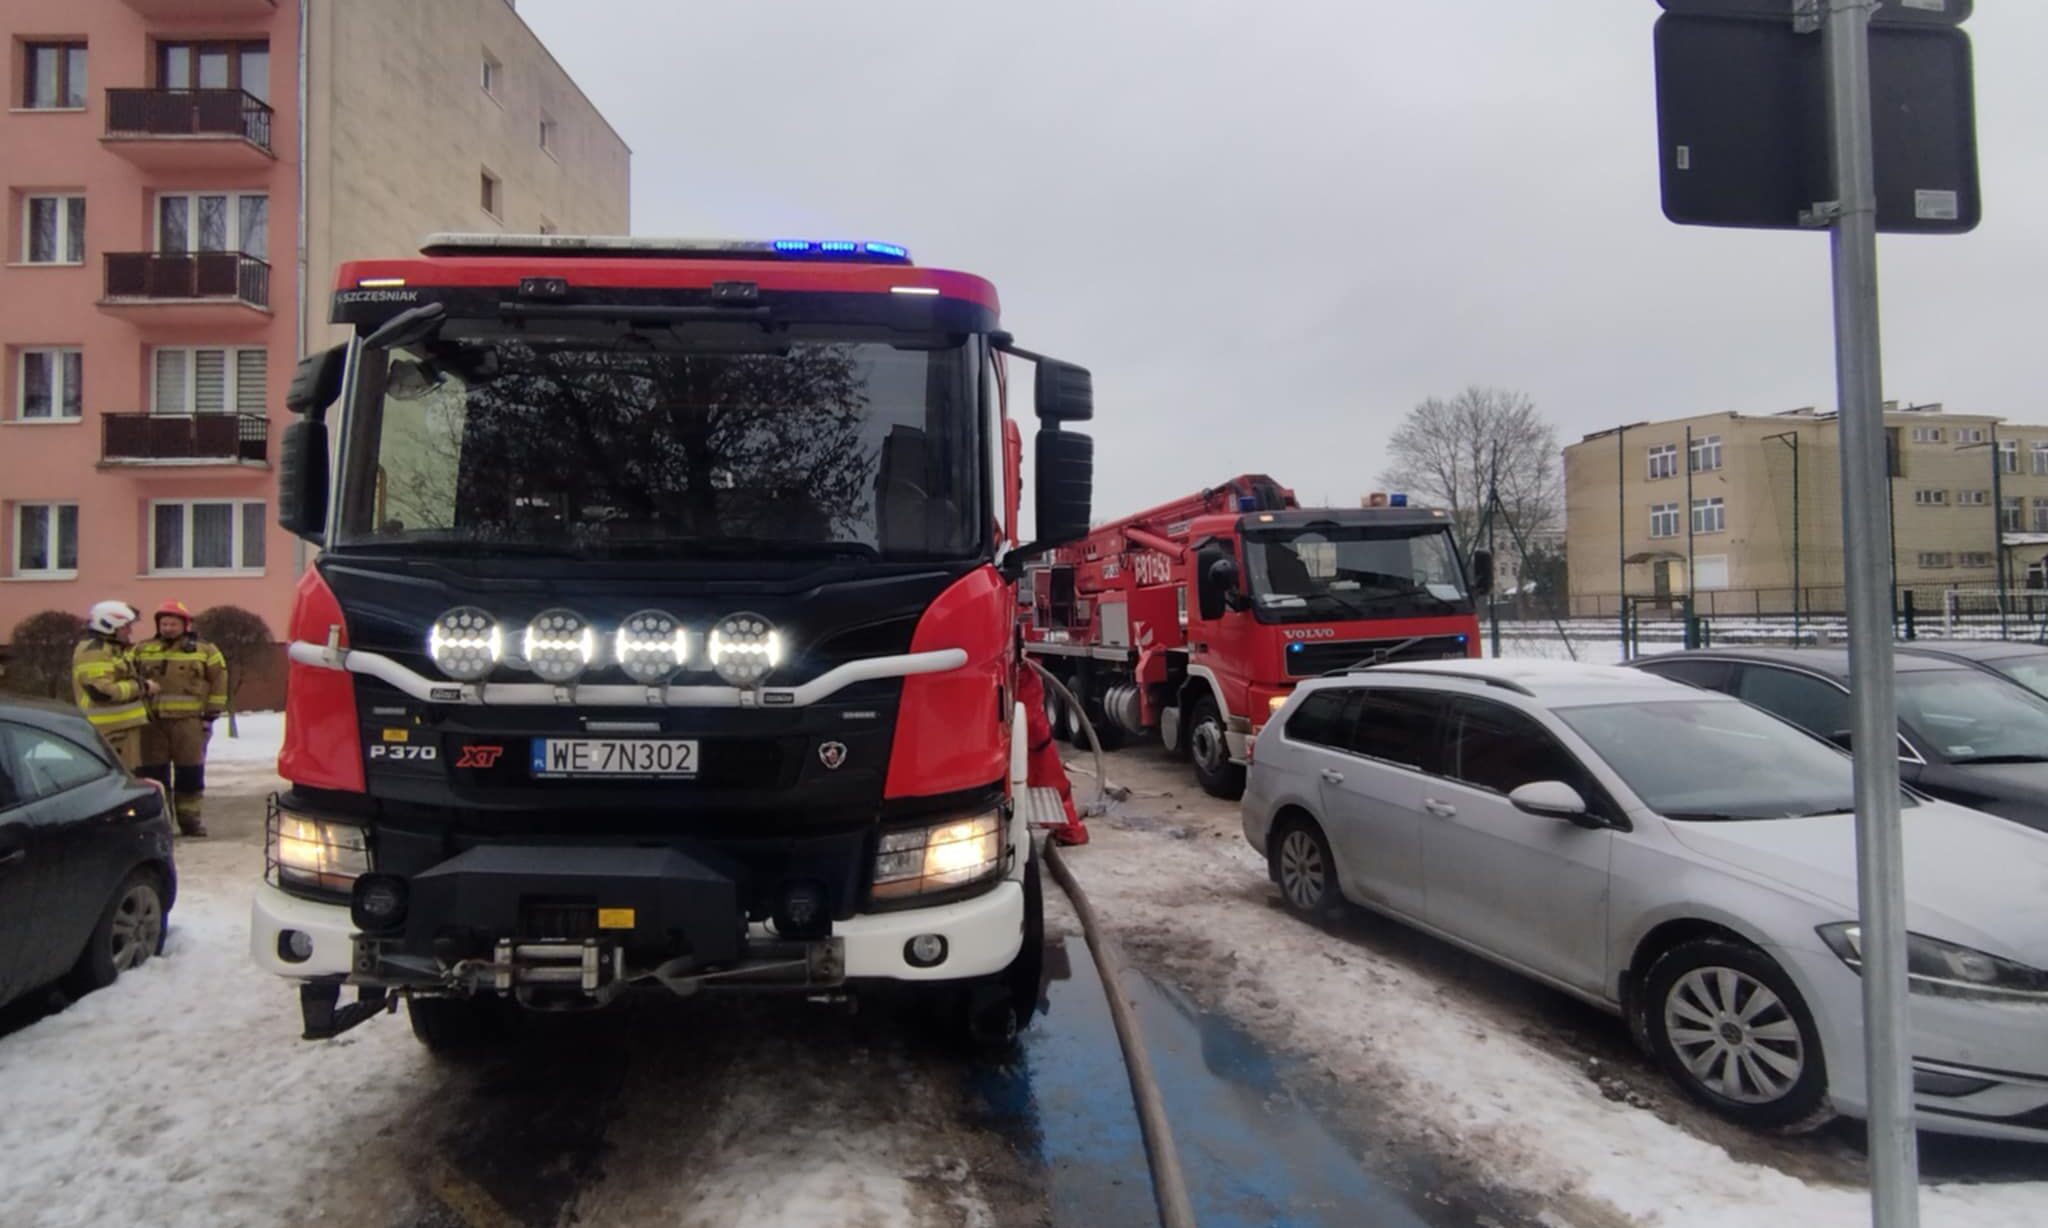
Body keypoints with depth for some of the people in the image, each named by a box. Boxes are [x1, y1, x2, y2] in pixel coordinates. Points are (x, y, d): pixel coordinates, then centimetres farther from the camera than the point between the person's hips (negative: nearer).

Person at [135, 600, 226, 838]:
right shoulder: (143, 651, 11)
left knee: (190, 770, 2)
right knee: (154, 770, 6)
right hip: (152, 721, 2)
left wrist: (212, 712, -1)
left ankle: (190, 818, 10)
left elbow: (219, 680, 4)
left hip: (188, 720, -2)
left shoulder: (203, 651, 4)